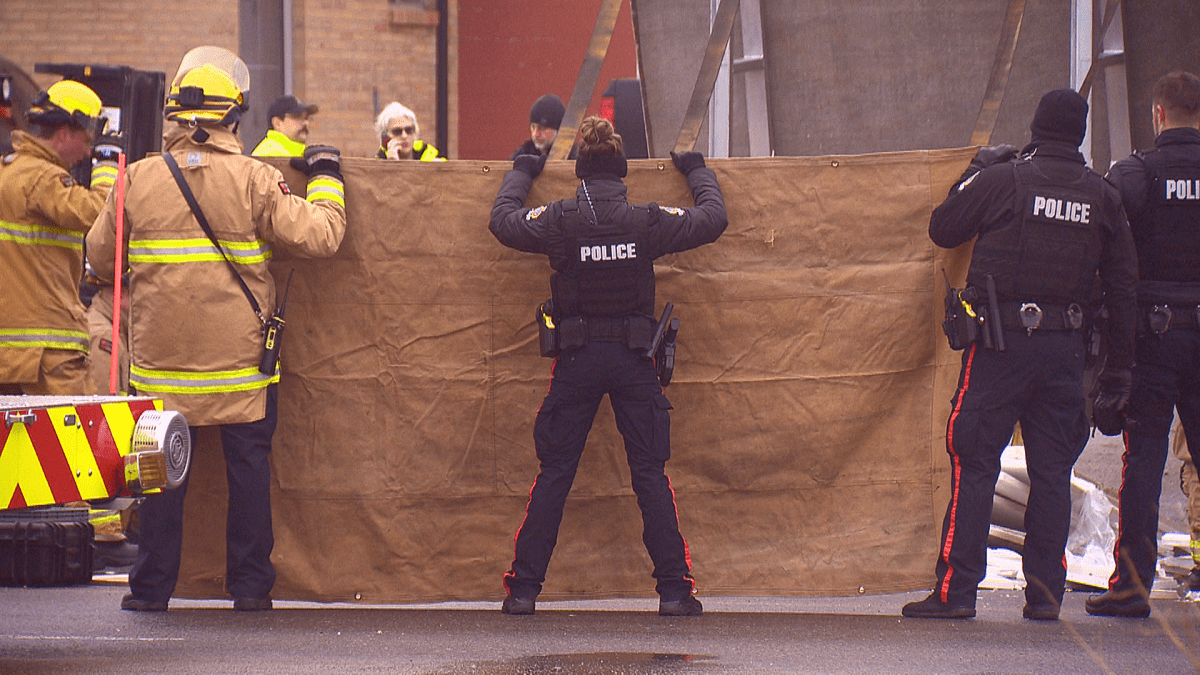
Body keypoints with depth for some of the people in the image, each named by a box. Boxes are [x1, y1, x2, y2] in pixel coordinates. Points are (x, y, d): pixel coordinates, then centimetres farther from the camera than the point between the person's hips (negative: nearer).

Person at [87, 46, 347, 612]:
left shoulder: (137, 179, -1)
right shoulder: (253, 181, -7)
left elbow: (100, 258, 9)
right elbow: (319, 235, -7)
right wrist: (325, 178, 10)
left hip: (162, 353, 1)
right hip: (240, 352, -1)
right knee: (248, 468, 8)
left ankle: (152, 586, 10)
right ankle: (250, 585, 11)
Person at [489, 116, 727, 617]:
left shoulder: (558, 221, -8)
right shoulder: (648, 222, -7)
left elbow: (503, 220, 11)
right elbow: (713, 219, 8)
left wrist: (521, 173, 28)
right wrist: (697, 172, 26)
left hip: (577, 359, 0)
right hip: (633, 359, 0)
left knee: (554, 474, 6)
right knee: (650, 474, 4)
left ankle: (524, 588, 5)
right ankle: (674, 590, 1)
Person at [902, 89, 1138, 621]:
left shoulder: (1001, 180, -5)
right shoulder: (1103, 197, 6)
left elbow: (942, 229, 7)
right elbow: (1123, 286, 8)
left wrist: (977, 172, 19)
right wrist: (1118, 367, 12)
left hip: (1002, 339, -3)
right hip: (1066, 347, 3)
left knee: (973, 465, -1)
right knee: (1052, 470, 8)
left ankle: (956, 590, -4)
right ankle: (1045, 592, 7)